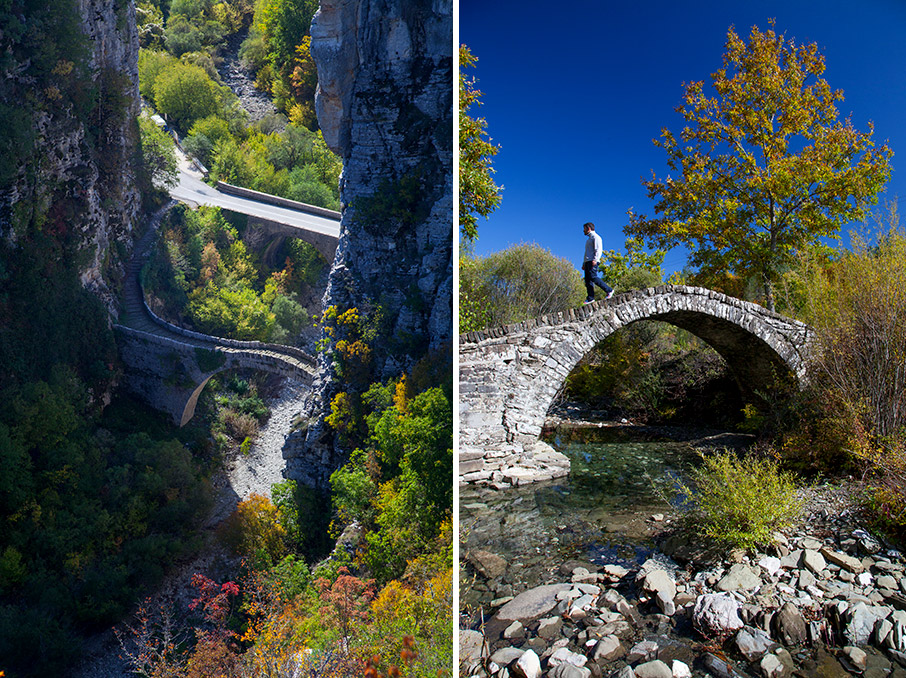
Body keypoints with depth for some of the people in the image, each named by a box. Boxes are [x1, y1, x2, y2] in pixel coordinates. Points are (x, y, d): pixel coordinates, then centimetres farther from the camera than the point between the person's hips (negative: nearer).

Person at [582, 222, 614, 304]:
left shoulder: (595, 237, 0)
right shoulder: (588, 239, 29)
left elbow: (598, 249, -11)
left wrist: (595, 259, -24)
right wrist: (584, 264, 23)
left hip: (592, 261, -9)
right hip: (587, 262, 9)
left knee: (593, 277, -21)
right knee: (588, 280, -2)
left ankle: (609, 290, -17)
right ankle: (590, 298, -7)